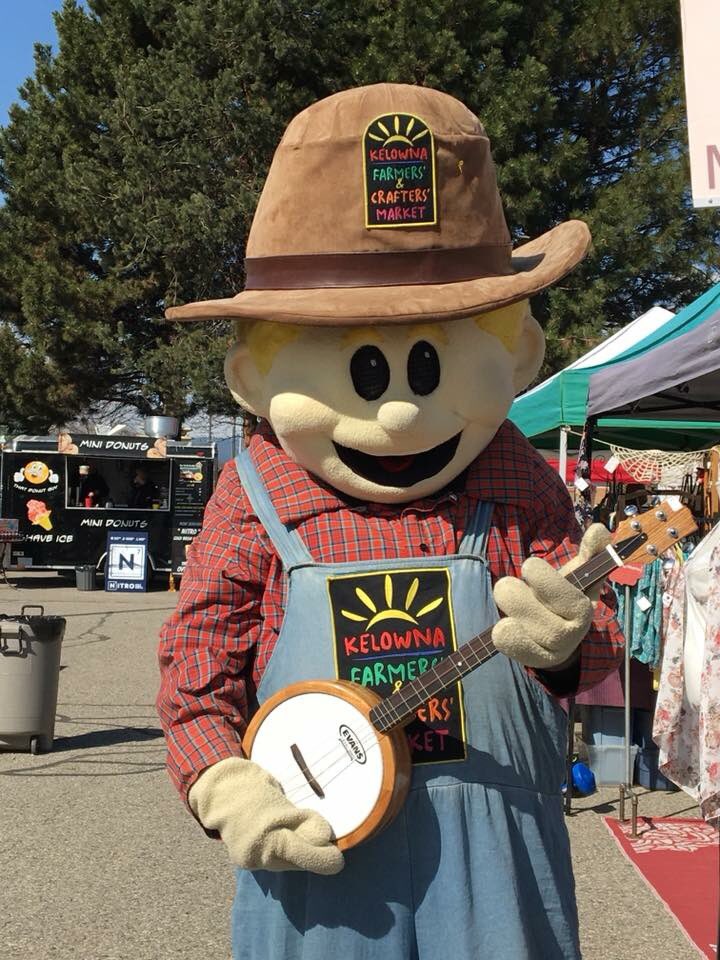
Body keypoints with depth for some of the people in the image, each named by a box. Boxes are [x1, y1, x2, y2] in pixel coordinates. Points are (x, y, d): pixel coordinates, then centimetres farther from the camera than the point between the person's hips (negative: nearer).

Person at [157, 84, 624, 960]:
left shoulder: (518, 481, -3)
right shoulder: (257, 494, -8)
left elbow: (596, 636, 1)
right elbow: (197, 661, -2)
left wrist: (568, 641, -22)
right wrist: (226, 790, -15)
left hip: (491, 854, 1)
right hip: (313, 858, -1)